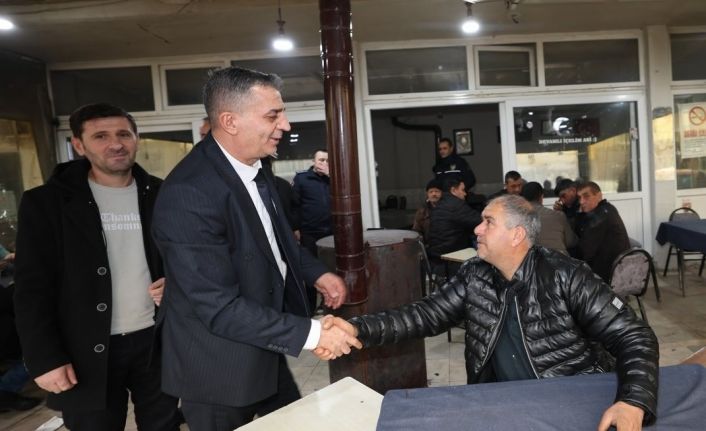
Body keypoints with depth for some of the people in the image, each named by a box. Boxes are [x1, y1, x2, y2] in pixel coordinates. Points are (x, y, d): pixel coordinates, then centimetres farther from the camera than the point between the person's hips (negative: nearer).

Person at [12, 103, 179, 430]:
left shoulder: (161, 195, 2)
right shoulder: (45, 202, -5)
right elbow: (33, 289, -6)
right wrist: (44, 358, -10)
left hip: (158, 340, 2)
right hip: (87, 351, -2)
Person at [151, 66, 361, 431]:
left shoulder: (254, 166, -2)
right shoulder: (189, 195, -30)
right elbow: (220, 308, -30)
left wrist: (316, 273, 2)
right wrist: (311, 333, -27)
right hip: (219, 366, -8)